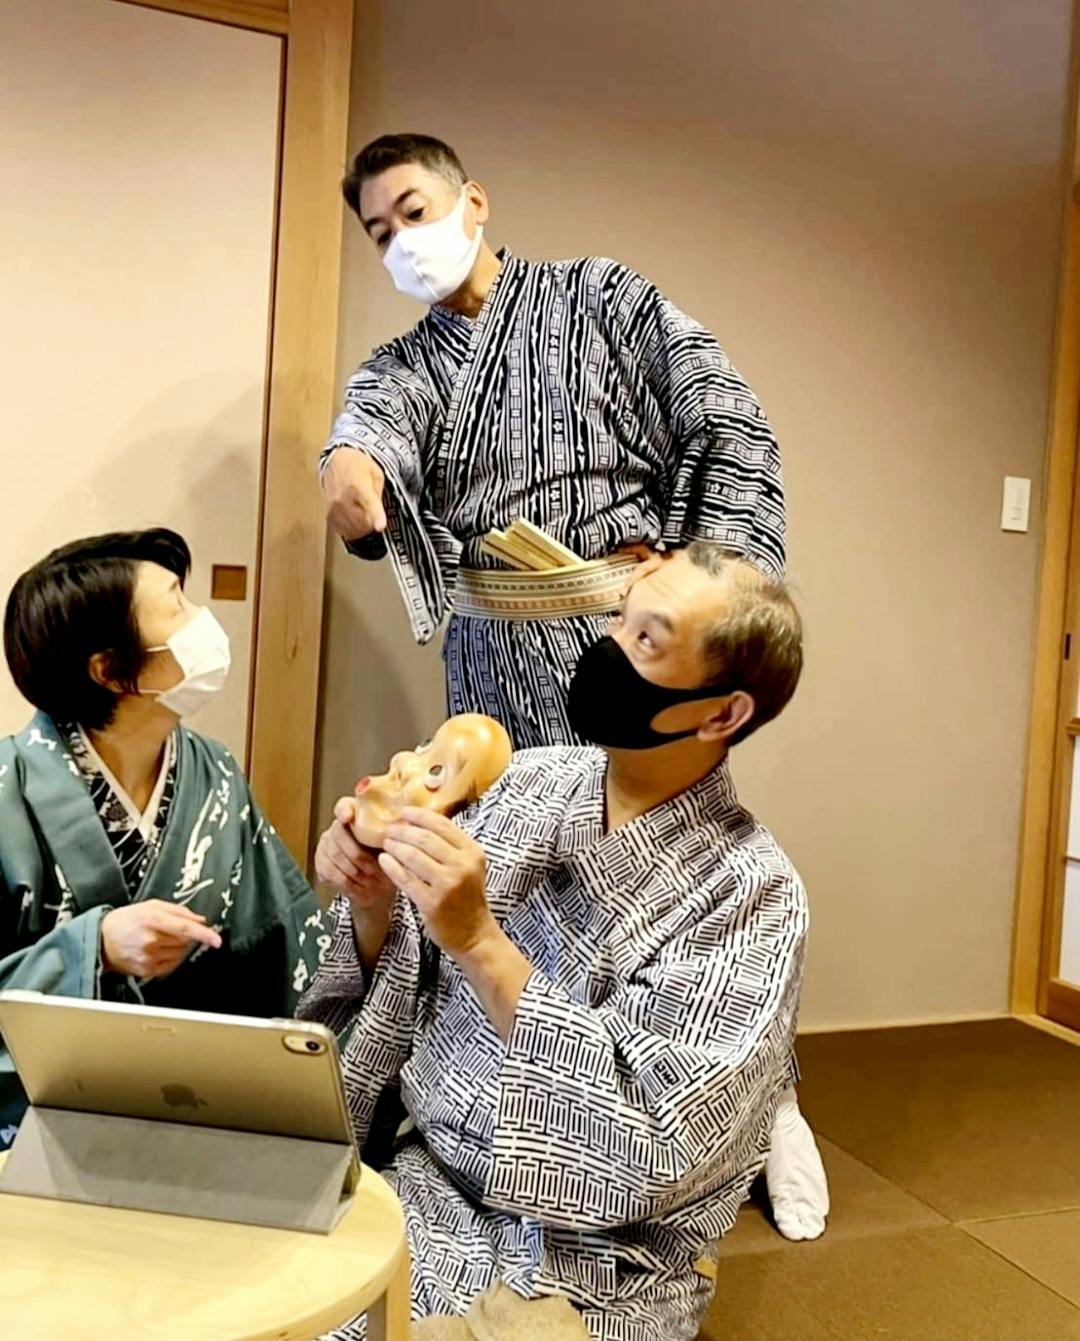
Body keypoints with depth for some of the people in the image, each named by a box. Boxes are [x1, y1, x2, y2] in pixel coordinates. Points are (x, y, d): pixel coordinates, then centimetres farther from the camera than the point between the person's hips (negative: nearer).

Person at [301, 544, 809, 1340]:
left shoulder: (751, 895, -18)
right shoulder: (531, 780, -3)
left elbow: (651, 1150, -24)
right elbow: (403, 997, 6)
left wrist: (479, 942, -30)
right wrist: (374, 907, -16)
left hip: (584, 1263, -4)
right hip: (412, 1174, 5)